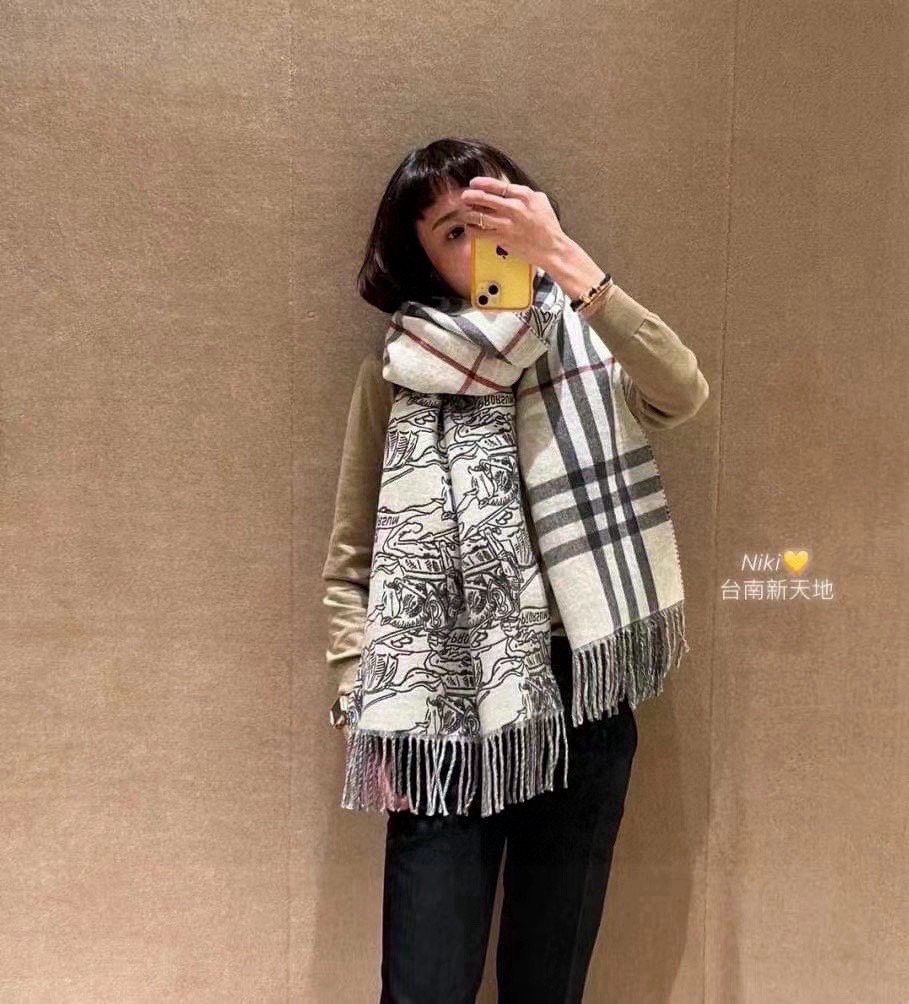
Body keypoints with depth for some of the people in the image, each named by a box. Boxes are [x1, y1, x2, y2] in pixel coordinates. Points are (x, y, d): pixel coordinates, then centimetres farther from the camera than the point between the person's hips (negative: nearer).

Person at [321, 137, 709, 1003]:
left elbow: (683, 397, -20)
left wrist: (561, 257, -23)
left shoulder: (587, 349, 4)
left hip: (580, 701, 1)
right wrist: (361, 706, -7)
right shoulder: (398, 370, 2)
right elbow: (348, 565, 2)